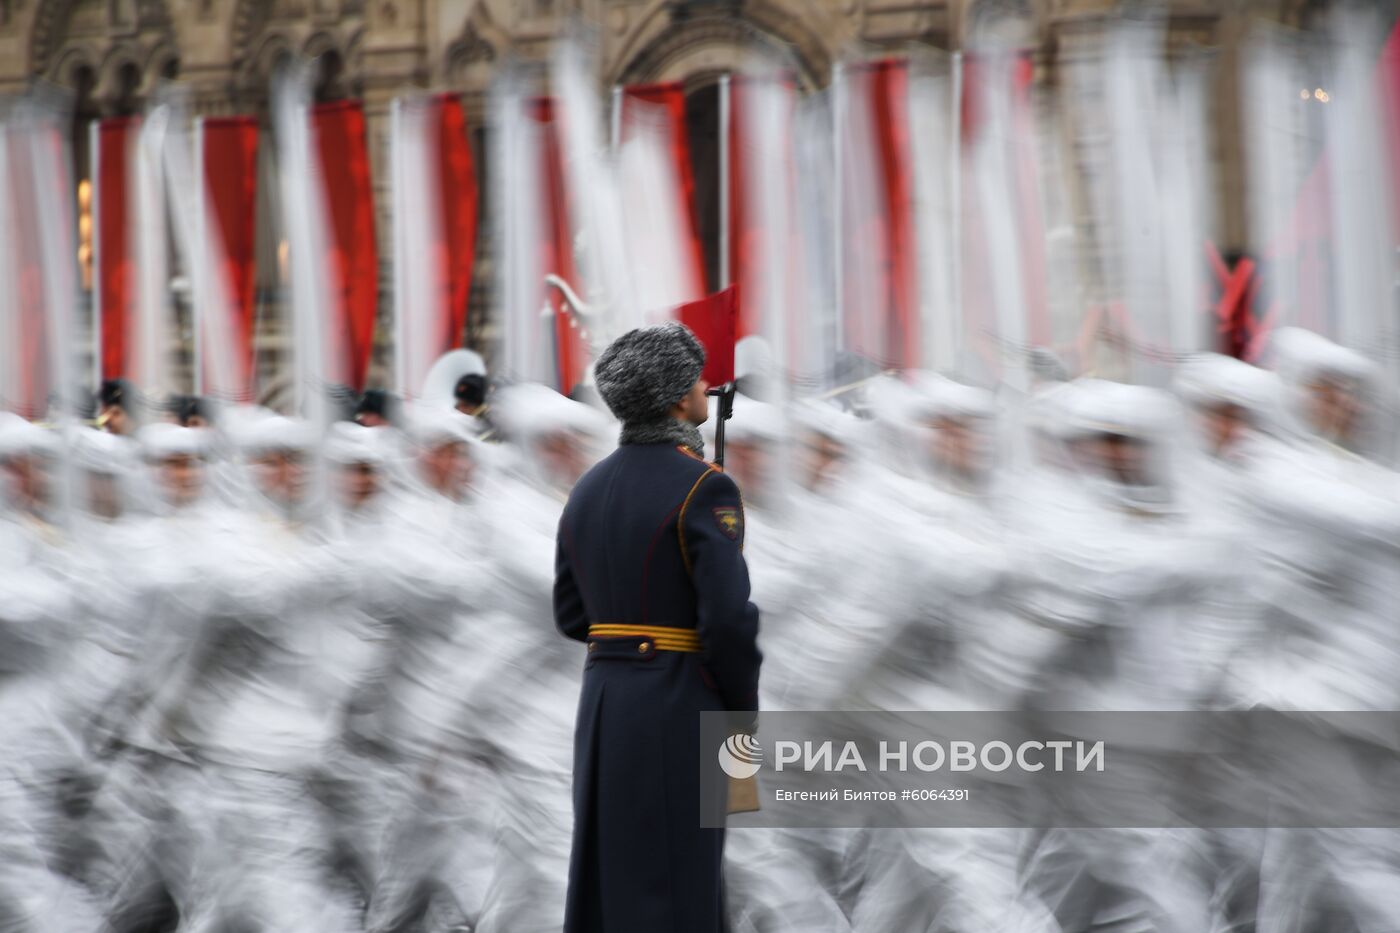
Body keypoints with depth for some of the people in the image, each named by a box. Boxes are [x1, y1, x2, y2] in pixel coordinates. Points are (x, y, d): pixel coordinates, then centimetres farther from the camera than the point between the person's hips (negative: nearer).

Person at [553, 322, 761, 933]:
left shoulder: (588, 489, 11)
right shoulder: (703, 488, -13)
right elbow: (729, 618, -19)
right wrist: (743, 714, -5)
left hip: (605, 700, 7)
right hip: (678, 707, -7)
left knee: (604, 877, 11)